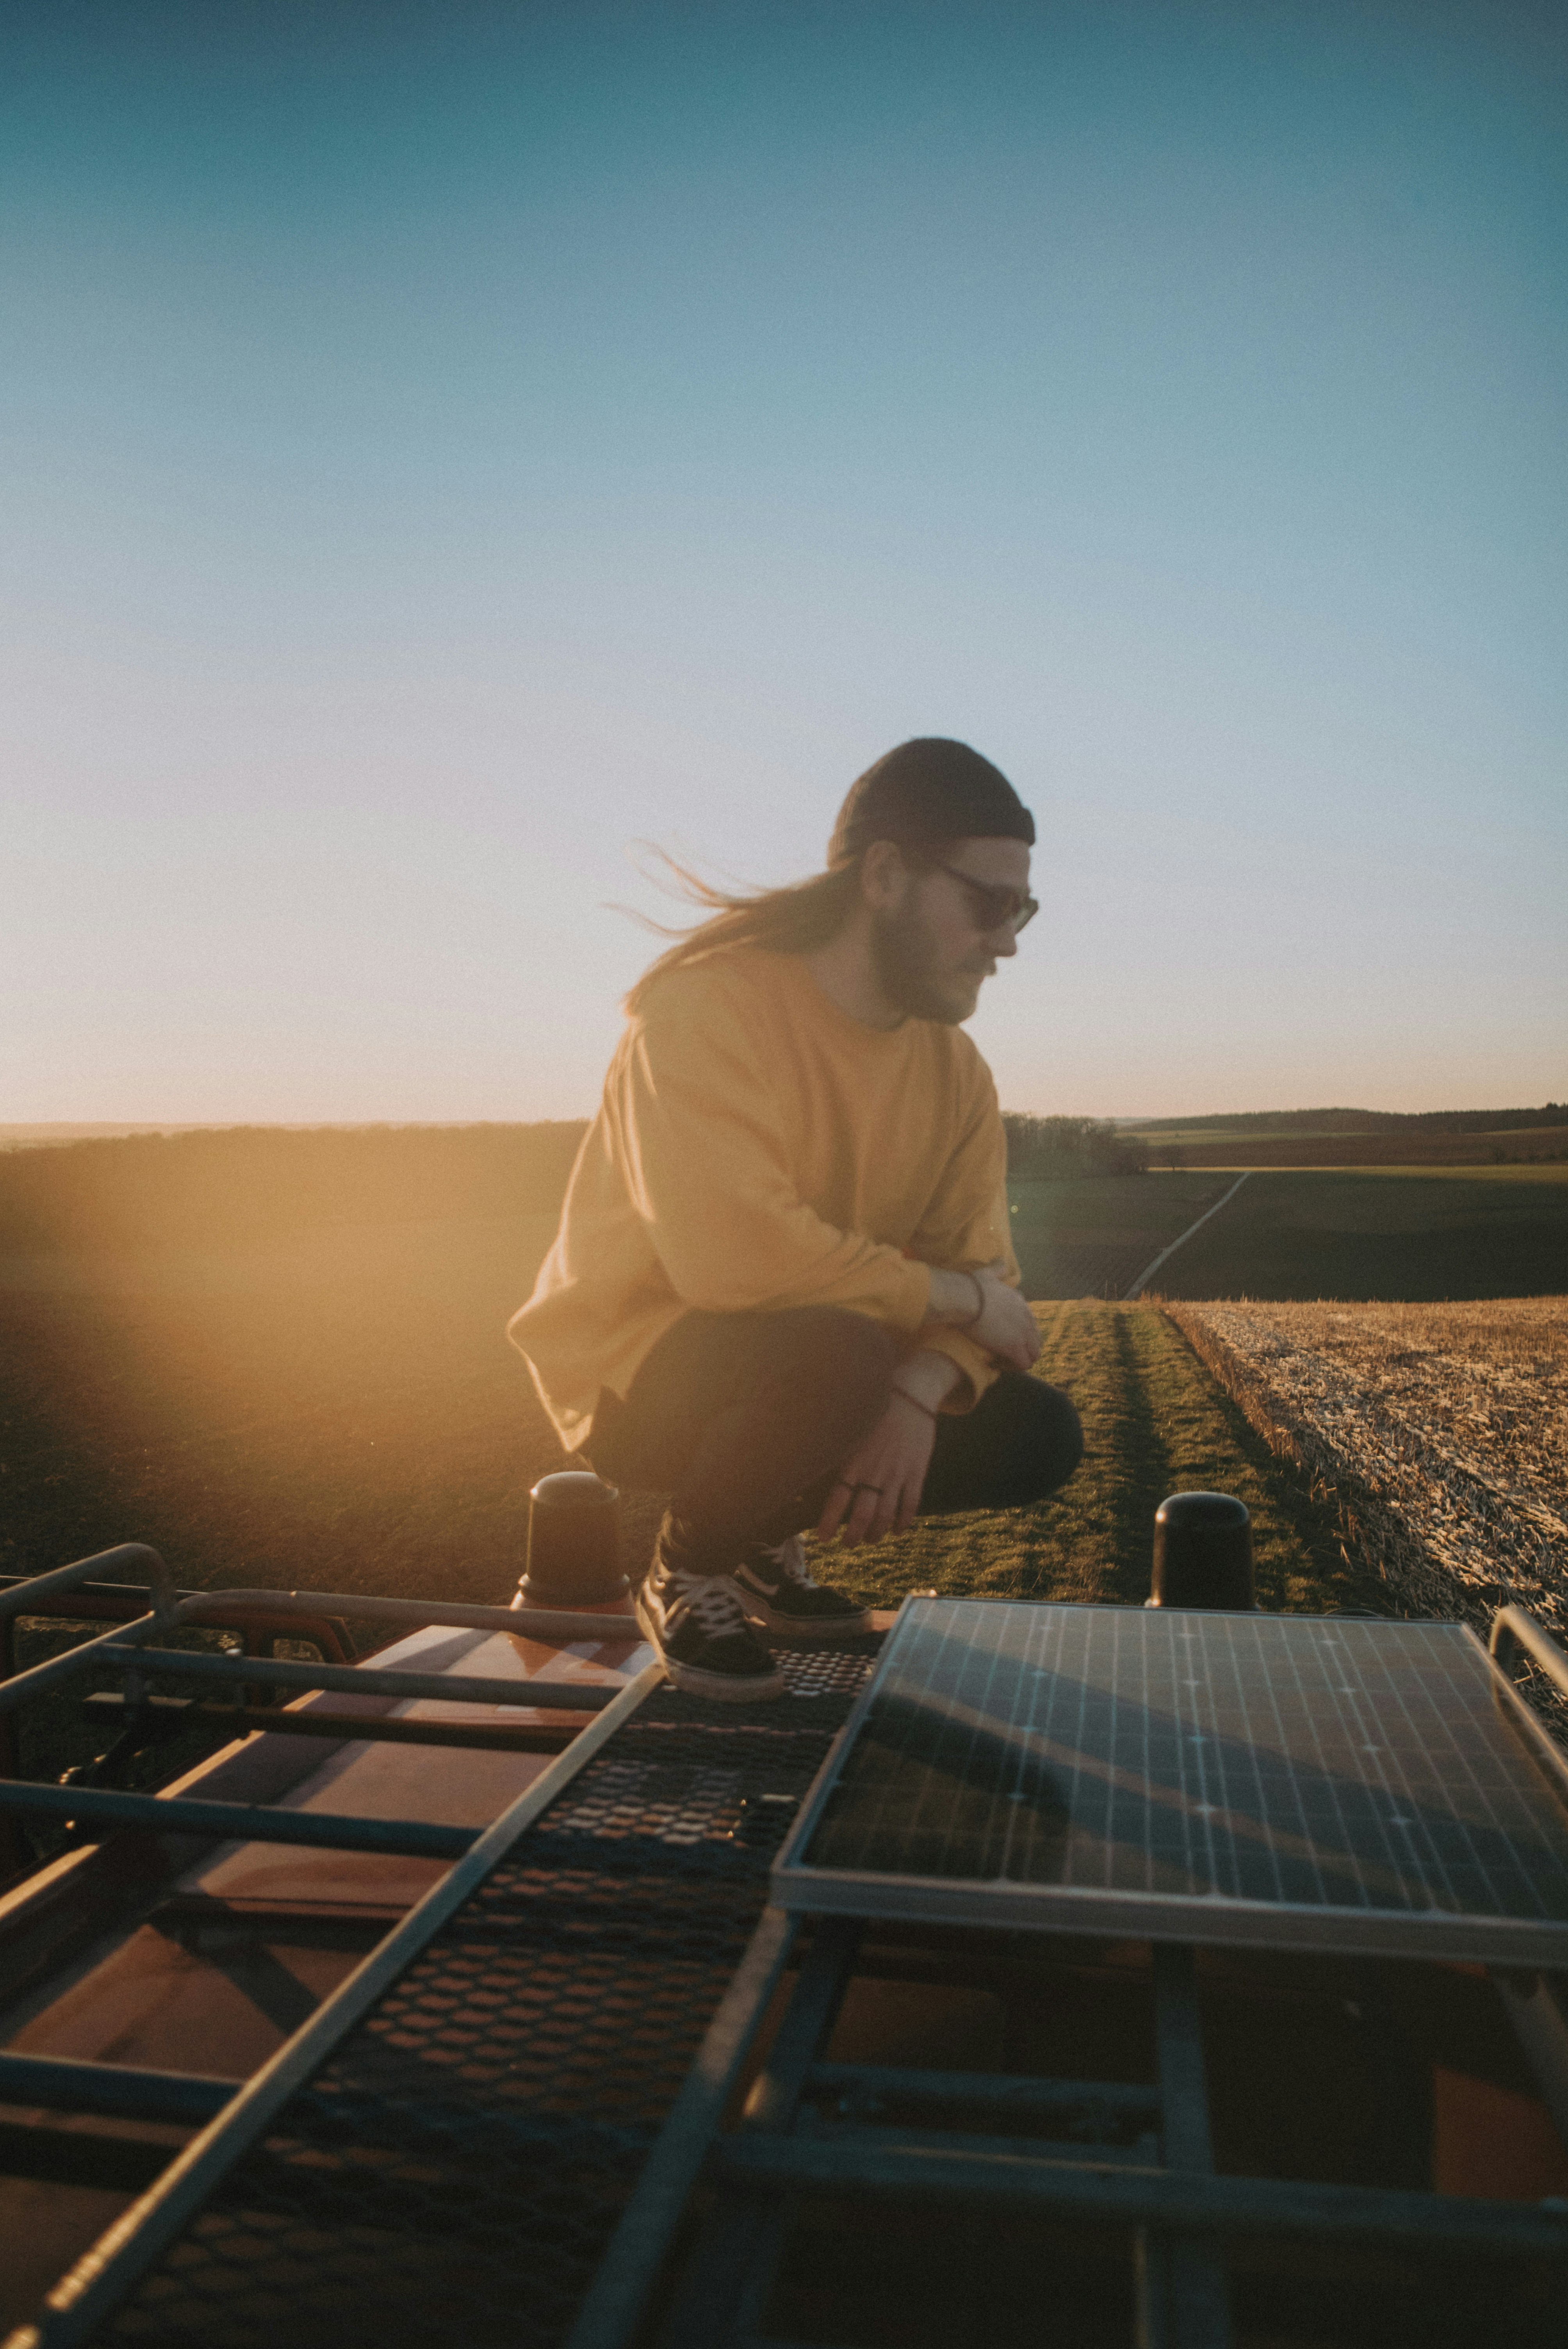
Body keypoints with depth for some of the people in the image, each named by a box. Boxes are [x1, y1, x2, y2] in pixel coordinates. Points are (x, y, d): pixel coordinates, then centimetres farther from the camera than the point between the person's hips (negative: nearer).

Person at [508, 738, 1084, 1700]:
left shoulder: (954, 1070, 0)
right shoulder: (710, 1008, -23)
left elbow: (981, 1267, -4)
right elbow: (736, 1256, -35)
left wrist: (918, 1395, -27)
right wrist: (959, 1299, -23)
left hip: (817, 1368, 7)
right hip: (638, 1370, -7)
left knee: (1037, 1436, -6)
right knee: (834, 1353, -36)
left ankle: (770, 1539, 13)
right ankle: (688, 1574, -5)